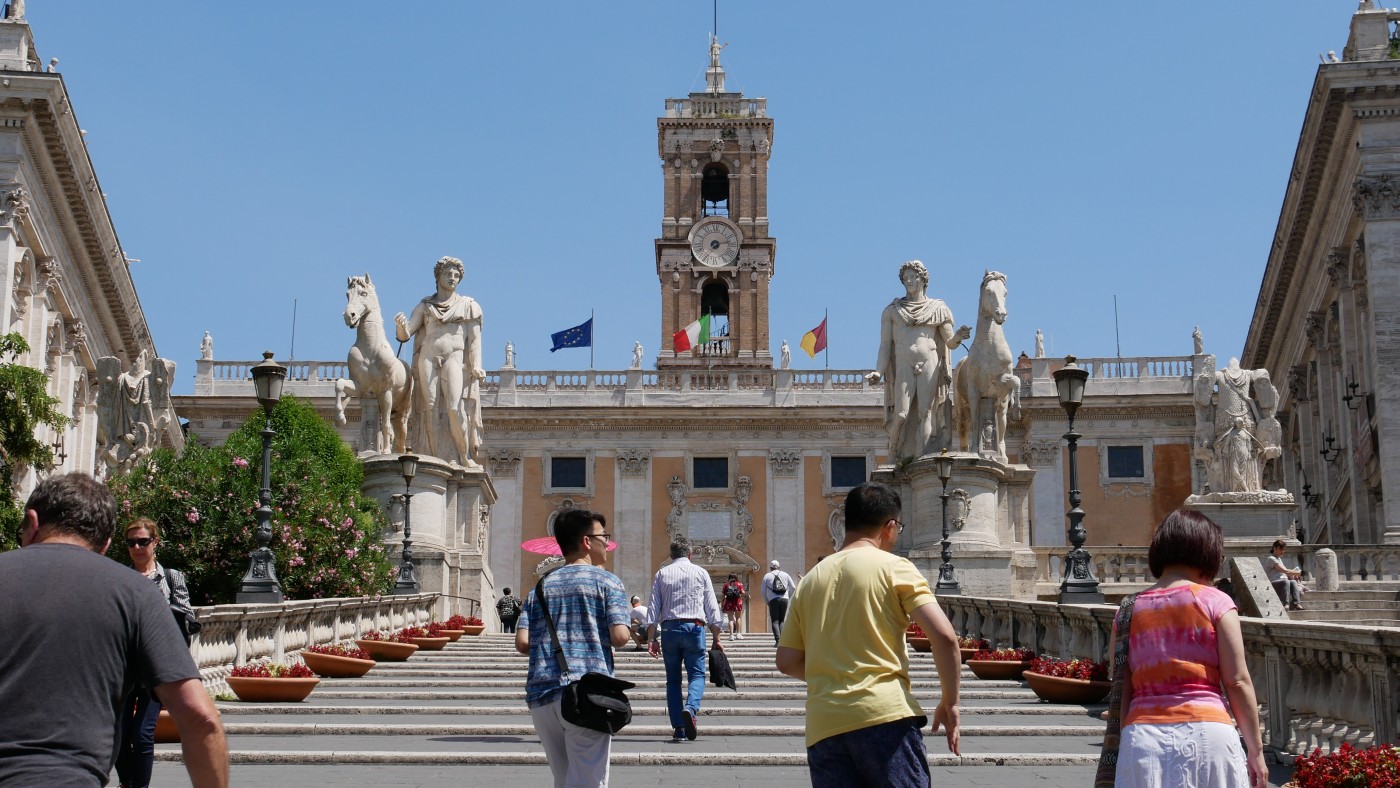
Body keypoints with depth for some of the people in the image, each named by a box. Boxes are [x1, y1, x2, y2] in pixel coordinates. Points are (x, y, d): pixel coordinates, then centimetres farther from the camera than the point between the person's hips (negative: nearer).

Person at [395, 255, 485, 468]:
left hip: (455, 358, -2)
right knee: (432, 409, -7)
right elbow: (405, 335, 12)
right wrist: (400, 325, -12)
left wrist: (476, 366, -9)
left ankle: (465, 457, -10)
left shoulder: (468, 306, 13)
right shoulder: (425, 306, 17)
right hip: (428, 359, 2)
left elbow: (475, 339, 6)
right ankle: (441, 458, -8)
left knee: (455, 407, -17)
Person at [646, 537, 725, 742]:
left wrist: (651, 639, 4)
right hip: (694, 627, -2)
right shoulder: (700, 573, 7)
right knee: (697, 674, 1)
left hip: (669, 627, 2)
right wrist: (716, 638, 8)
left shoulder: (662, 574, 10)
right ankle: (690, 708, -28)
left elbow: (654, 608, 4)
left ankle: (678, 728, 4)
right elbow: (712, 608, 5)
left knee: (673, 679, 9)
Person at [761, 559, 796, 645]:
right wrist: (788, 597, 22)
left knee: (775, 621, -1)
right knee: (782, 620, 10)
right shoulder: (785, 575, 14)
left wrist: (766, 602, 17)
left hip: (773, 600, -2)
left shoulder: (767, 576, 10)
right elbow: (793, 587, 11)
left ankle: (778, 639, -17)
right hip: (784, 599, 2)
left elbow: (763, 591, 7)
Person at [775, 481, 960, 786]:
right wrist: (949, 702, 4)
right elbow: (944, 636, -8)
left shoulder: (811, 579, 16)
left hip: (823, 726, 5)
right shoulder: (894, 567, 2)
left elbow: (786, 661, 15)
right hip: (884, 716, -5)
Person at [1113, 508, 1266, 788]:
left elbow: (1122, 693, 9)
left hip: (1142, 736, 3)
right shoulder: (1214, 602, 1)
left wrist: (1125, 752, 12)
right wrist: (1255, 749, 4)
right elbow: (1237, 681, -2)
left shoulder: (1130, 610, 10)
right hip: (1205, 731, -3)